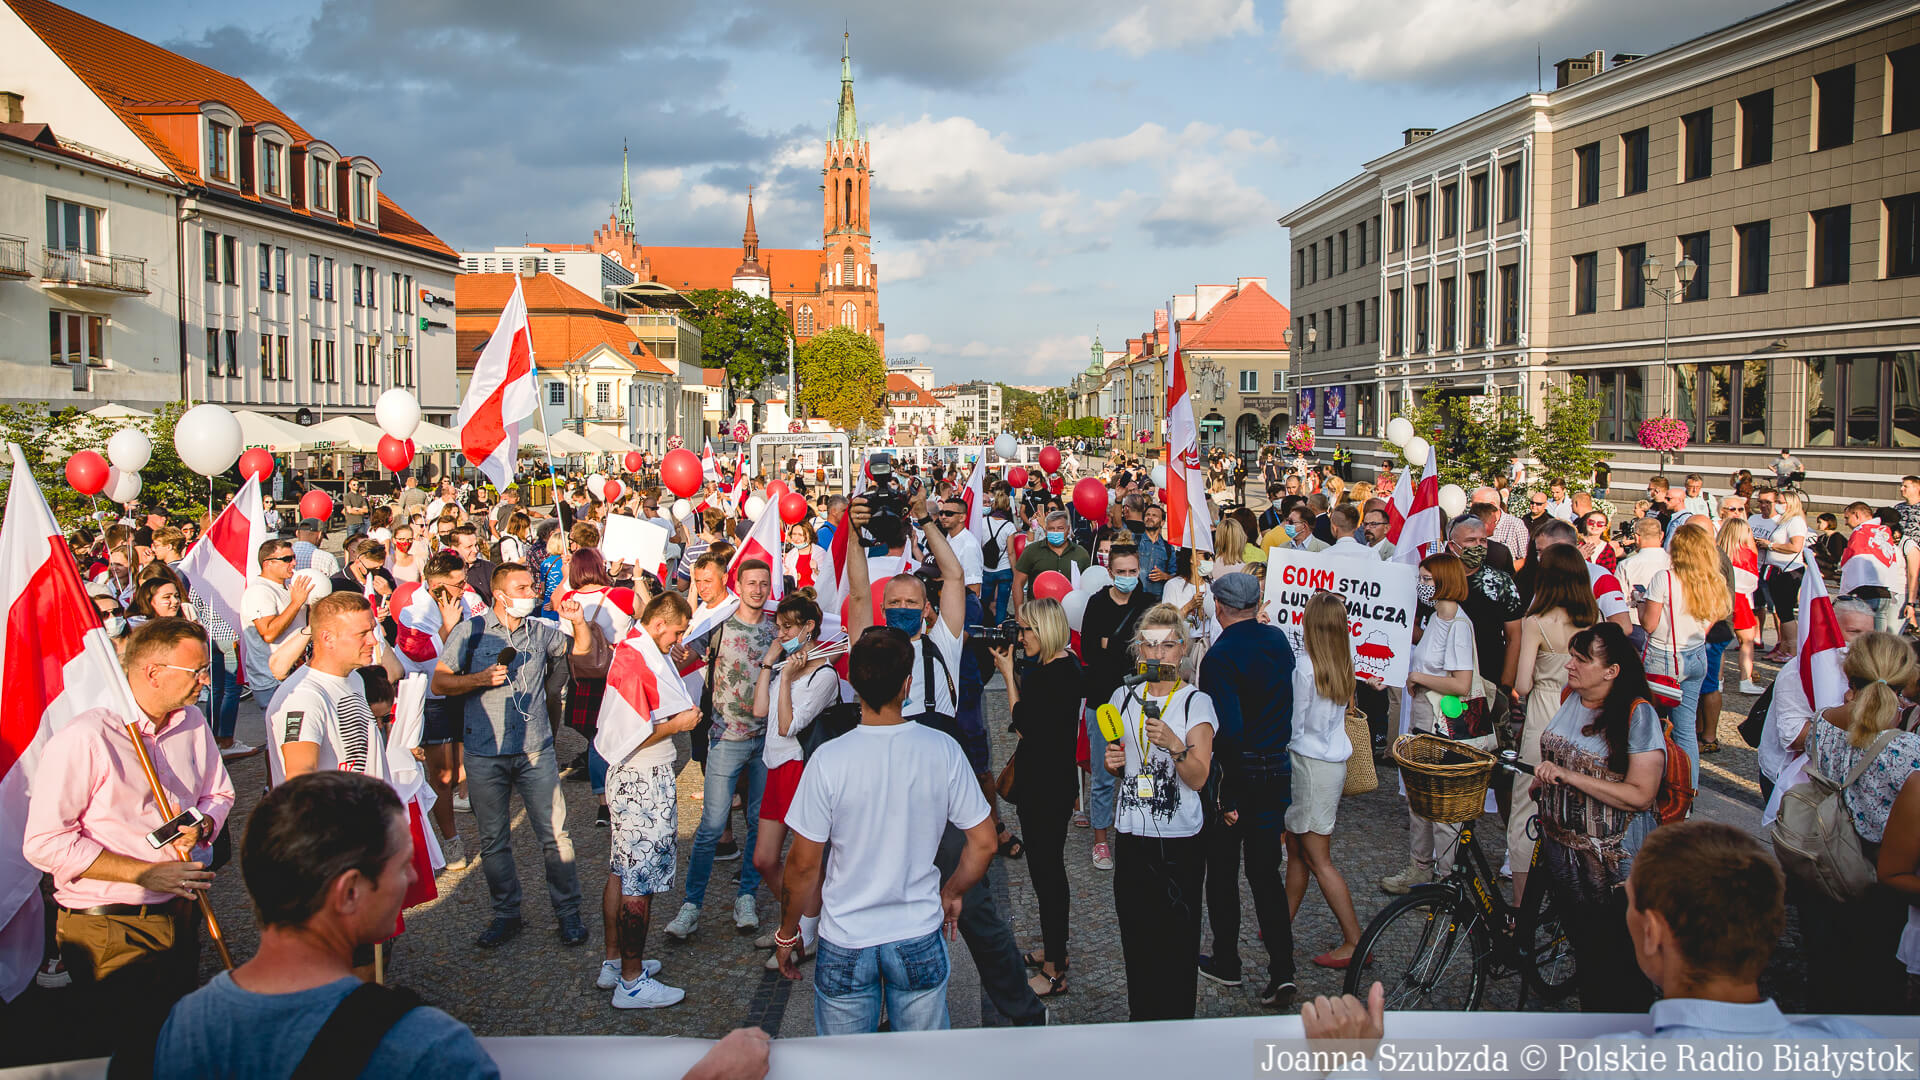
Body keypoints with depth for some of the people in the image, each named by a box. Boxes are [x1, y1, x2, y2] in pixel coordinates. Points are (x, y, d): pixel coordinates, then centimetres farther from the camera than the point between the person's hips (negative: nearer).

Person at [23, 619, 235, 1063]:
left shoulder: (193, 725, 3)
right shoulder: (83, 739, -19)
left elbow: (218, 794, 16)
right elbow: (44, 843, -21)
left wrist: (202, 825, -9)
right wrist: (145, 873, -23)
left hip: (181, 914, 7)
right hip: (109, 931, -6)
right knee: (121, 1053, 5)